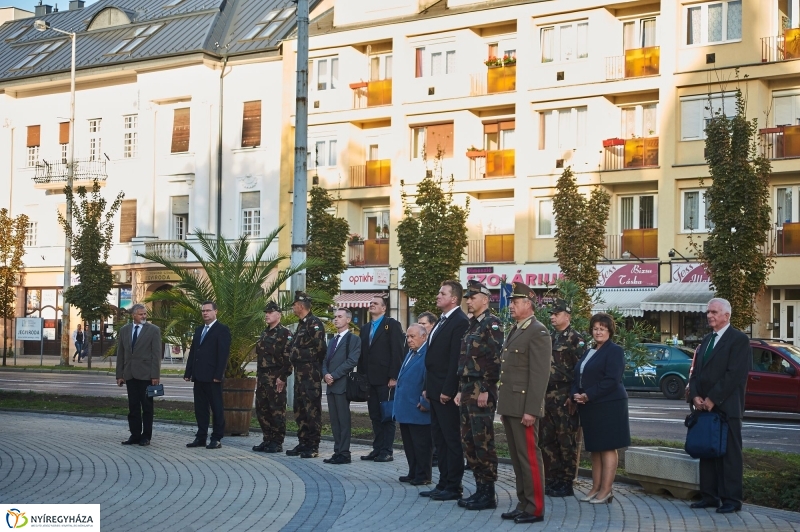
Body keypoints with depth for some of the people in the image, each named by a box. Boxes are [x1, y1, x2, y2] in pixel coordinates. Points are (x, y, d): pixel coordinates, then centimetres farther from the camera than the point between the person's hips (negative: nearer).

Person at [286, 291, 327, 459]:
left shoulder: (314, 323, -12)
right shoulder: (301, 324, 18)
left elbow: (319, 348, -20)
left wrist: (300, 352, -11)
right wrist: (295, 353, 7)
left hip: (311, 374, -10)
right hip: (300, 373, 10)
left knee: (312, 410, -6)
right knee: (300, 410, 13)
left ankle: (313, 447, -2)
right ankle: (303, 443, 19)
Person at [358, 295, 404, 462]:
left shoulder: (392, 324, -2)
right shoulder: (365, 328, 19)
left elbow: (397, 352, -10)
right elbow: (362, 353, 17)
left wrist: (394, 377, -16)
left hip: (385, 379, -6)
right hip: (370, 379, 6)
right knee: (375, 416, 9)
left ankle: (387, 451, 1)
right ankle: (377, 449, 14)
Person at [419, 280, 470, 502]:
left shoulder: (460, 322, -14)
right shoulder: (441, 321, 17)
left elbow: (456, 359, -19)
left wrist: (447, 390, -21)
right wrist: (428, 387, 15)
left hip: (447, 392, -10)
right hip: (435, 390, 10)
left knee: (452, 439, -2)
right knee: (439, 439, 13)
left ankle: (454, 487, 4)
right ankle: (443, 483, 20)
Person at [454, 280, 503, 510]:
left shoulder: (492, 323, -10)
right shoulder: (472, 325, 18)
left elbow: (494, 359, -17)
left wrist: (485, 390, -20)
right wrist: (461, 390, 17)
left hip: (481, 392, -10)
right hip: (468, 391, 10)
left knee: (483, 442, -6)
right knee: (469, 442, 11)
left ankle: (488, 494, 0)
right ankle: (480, 489, 18)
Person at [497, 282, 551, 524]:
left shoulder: (538, 332, -11)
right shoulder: (514, 331, 17)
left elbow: (540, 374, -17)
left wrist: (531, 410, -20)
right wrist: (503, 405, 15)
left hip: (524, 407, -9)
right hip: (509, 406, 9)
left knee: (529, 457, -4)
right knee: (516, 457, 12)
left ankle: (535, 509, 3)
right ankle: (523, 504, 19)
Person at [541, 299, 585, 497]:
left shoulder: (575, 339, -5)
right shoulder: (547, 339, 17)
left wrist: (573, 397, -16)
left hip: (564, 399, -7)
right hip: (545, 397, 7)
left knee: (567, 442, -2)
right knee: (546, 441, 9)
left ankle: (566, 484, 4)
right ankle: (551, 481, 16)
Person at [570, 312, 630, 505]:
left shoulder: (614, 351, -6)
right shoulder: (589, 353, 19)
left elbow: (612, 380, -16)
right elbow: (578, 377, 18)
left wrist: (588, 395, -18)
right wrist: (576, 394, -2)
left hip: (609, 406, -8)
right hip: (589, 408, 8)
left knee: (607, 447, -5)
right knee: (594, 448, 9)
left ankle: (606, 490, -3)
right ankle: (596, 488, 14)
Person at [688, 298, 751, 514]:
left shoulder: (739, 339, -6)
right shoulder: (706, 340, 18)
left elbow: (735, 375, -15)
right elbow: (696, 371, 17)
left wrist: (712, 399, -16)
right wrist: (695, 396, -1)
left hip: (726, 408, -7)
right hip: (705, 407, 8)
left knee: (730, 454, -2)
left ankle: (731, 499, 2)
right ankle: (709, 496, 15)